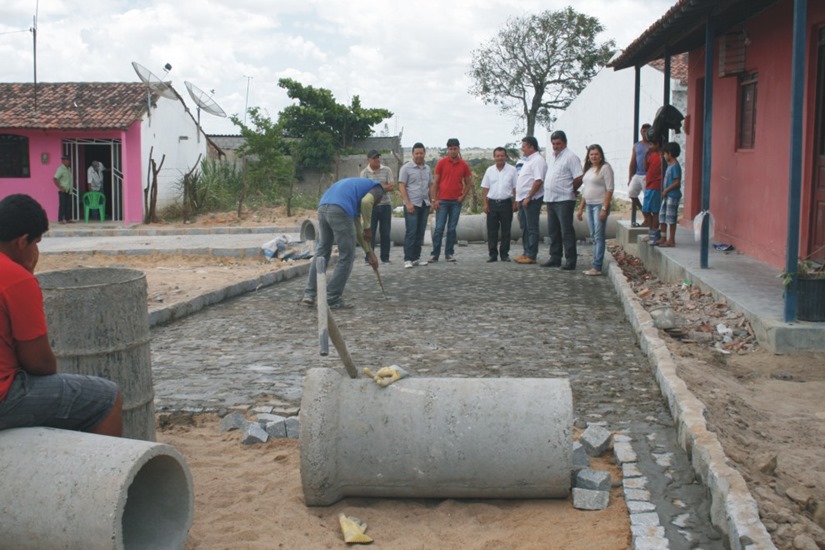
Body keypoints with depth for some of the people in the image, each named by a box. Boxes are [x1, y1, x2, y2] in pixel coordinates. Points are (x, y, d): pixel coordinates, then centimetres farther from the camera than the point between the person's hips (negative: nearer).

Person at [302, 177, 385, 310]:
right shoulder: (377, 188, 19)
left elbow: (356, 229, 39)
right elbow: (366, 201, -9)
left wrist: (369, 252, 41)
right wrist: (367, 228, 4)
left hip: (323, 208, 8)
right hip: (340, 211, -7)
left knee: (322, 251, 23)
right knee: (346, 257, 6)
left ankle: (309, 294, 21)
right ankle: (332, 299, 10)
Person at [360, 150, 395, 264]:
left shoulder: (386, 170, 5)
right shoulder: (365, 172, 0)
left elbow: (392, 186, -3)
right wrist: (384, 187, -10)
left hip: (385, 205, 2)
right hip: (371, 206, -2)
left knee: (385, 232, 5)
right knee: (370, 232, -1)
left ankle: (385, 257, 12)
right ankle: (369, 258, 3)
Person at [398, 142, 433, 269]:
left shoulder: (427, 169, 13)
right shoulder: (406, 168, -3)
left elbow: (431, 186, 17)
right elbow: (401, 187, -7)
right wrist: (408, 203, -15)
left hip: (425, 204, 6)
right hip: (412, 205, -6)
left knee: (420, 232, 8)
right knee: (411, 232, -7)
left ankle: (416, 257, 14)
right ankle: (408, 259, -4)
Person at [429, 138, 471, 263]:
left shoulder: (464, 165, 5)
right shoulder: (441, 163, 1)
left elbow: (467, 183, 12)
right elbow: (436, 182, 2)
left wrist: (463, 196, -3)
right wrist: (434, 199, -4)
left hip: (456, 201, 2)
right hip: (442, 200, -1)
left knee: (452, 229, 5)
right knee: (439, 228, -4)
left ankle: (449, 253, 11)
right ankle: (435, 254, 1)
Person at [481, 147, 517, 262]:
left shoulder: (512, 170, 2)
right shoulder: (490, 170, 8)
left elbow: (515, 188, 2)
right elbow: (485, 189, 9)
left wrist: (515, 203, -5)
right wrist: (485, 204, 2)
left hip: (506, 203, -2)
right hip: (492, 203, 2)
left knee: (506, 231, 3)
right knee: (492, 231, 2)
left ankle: (504, 254, 10)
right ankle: (493, 254, 8)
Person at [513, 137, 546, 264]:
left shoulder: (538, 160, -14)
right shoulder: (528, 160, 17)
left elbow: (538, 181, -23)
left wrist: (528, 198, -23)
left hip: (531, 199, -10)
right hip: (523, 199, 10)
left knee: (531, 228, -5)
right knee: (524, 227, 14)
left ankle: (531, 256, -1)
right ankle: (527, 253, 21)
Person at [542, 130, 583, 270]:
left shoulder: (570, 157, -9)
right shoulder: (551, 157, 16)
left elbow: (579, 178, -13)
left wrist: (571, 190, 0)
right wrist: (548, 193, 14)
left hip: (564, 200, -8)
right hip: (550, 199, 8)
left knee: (567, 231, -6)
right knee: (553, 231, 13)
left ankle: (570, 260, -2)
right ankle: (555, 258, 22)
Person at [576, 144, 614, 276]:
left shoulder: (605, 167, -8)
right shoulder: (589, 169, 16)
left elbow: (609, 189, -14)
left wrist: (604, 208, -20)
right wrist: (580, 209, 18)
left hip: (600, 205, -8)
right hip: (589, 205, 8)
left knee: (599, 236, -9)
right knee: (594, 237, 8)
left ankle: (597, 267, -10)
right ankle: (596, 266, 11)